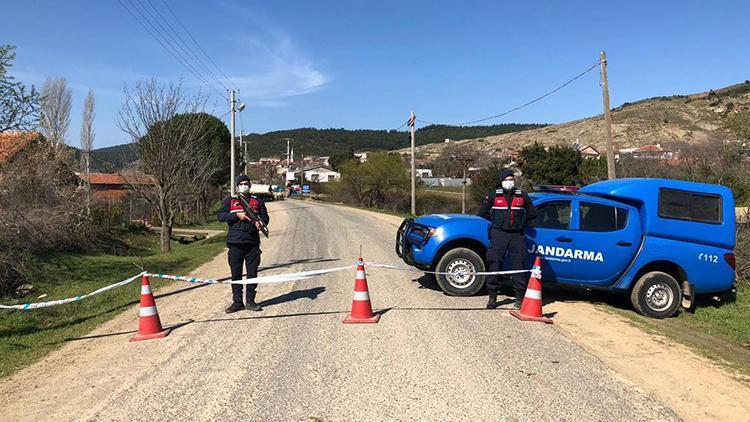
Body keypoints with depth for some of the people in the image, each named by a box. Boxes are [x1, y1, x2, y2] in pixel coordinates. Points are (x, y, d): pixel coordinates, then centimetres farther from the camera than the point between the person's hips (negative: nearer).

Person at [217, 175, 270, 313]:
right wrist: (237, 215, -13)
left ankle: (250, 301, 13)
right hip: (235, 243, -1)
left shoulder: (258, 201, 14)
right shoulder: (229, 201, 11)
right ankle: (237, 302, 11)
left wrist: (260, 223, -9)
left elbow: (265, 217, 14)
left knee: (252, 273, 3)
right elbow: (220, 215, -1)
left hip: (252, 243, 1)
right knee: (236, 274, 3)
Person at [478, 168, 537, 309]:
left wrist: (523, 224, 14)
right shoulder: (493, 195, 6)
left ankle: (520, 298, 7)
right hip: (499, 234, -1)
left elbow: (532, 213, 21)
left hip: (517, 235, 1)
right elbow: (483, 213, 13)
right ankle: (492, 297, 6)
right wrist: (496, 222, 11)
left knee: (518, 265, 0)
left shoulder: (522, 196, 10)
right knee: (495, 265, -2)